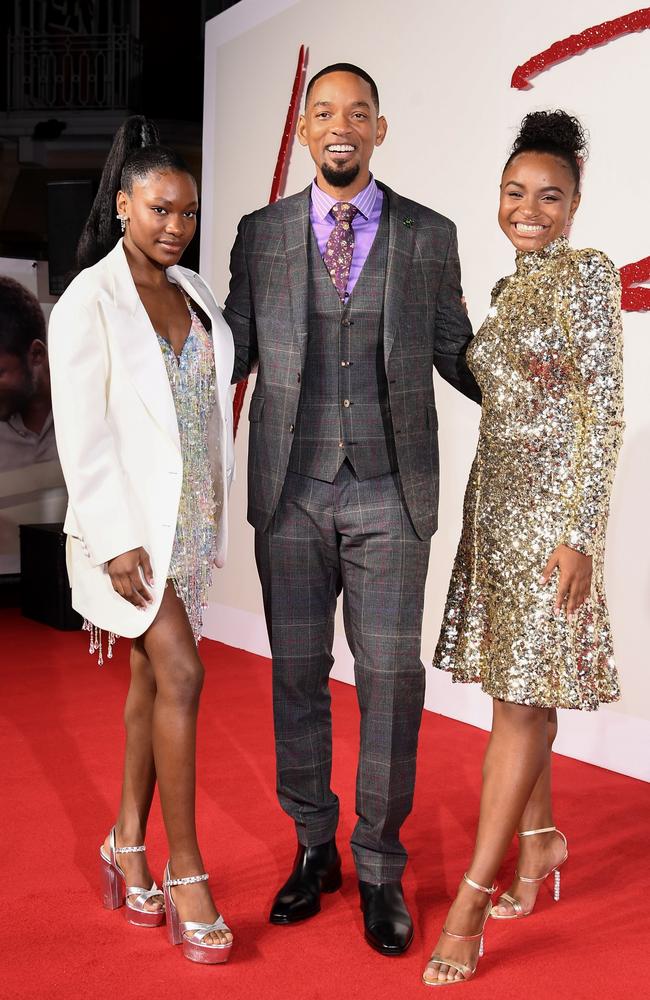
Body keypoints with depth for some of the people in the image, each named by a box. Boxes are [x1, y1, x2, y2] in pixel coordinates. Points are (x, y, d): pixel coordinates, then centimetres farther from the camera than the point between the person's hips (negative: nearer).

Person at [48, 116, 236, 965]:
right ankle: (186, 875, -1)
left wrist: (219, 515, 10)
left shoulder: (195, 292, 10)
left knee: (154, 679, 12)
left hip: (194, 519, 6)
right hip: (131, 521, -6)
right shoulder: (88, 302, -9)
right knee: (181, 673, -12)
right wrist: (115, 542, -17)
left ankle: (129, 844, 26)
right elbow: (82, 434, -13)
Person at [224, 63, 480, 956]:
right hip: (291, 490, 1)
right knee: (297, 674, 9)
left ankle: (380, 867, 17)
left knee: (390, 678, 1)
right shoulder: (261, 235, 7)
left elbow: (455, 356, 10)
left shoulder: (431, 236, 6)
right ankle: (313, 848, 27)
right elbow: (232, 353, 7)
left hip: (390, 492, -1)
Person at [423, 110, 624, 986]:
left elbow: (604, 412, -14)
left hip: (551, 509, -8)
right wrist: (481, 515, 16)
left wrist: (579, 534, -19)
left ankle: (472, 900, -1)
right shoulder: (510, 289, 15)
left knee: (521, 694, -6)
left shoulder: (584, 274, -8)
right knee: (518, 687, 13)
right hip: (496, 501, 8)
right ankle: (540, 841, 29)